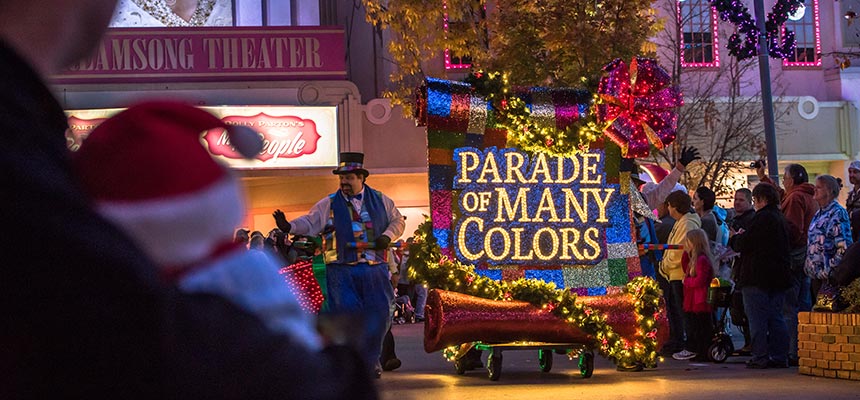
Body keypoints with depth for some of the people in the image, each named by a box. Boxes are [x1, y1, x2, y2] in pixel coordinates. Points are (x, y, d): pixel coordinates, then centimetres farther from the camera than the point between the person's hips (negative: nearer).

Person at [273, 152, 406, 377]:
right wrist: (289, 226, -20)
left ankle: (370, 359, 15)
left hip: (375, 267, 2)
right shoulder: (330, 204, 6)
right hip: (342, 269, -2)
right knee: (347, 314, -5)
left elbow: (398, 221, 18)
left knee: (379, 313, -1)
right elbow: (310, 222, -1)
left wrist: (387, 236, -2)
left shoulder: (380, 200, 11)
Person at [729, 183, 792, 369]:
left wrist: (734, 237, 8)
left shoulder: (762, 218, -14)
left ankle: (760, 357, -7)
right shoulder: (781, 219, 16)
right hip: (779, 276, 9)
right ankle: (780, 356, 10)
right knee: (776, 317, 11)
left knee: (757, 318, -5)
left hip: (758, 278, -9)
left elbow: (743, 245, -16)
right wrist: (742, 237, 21)